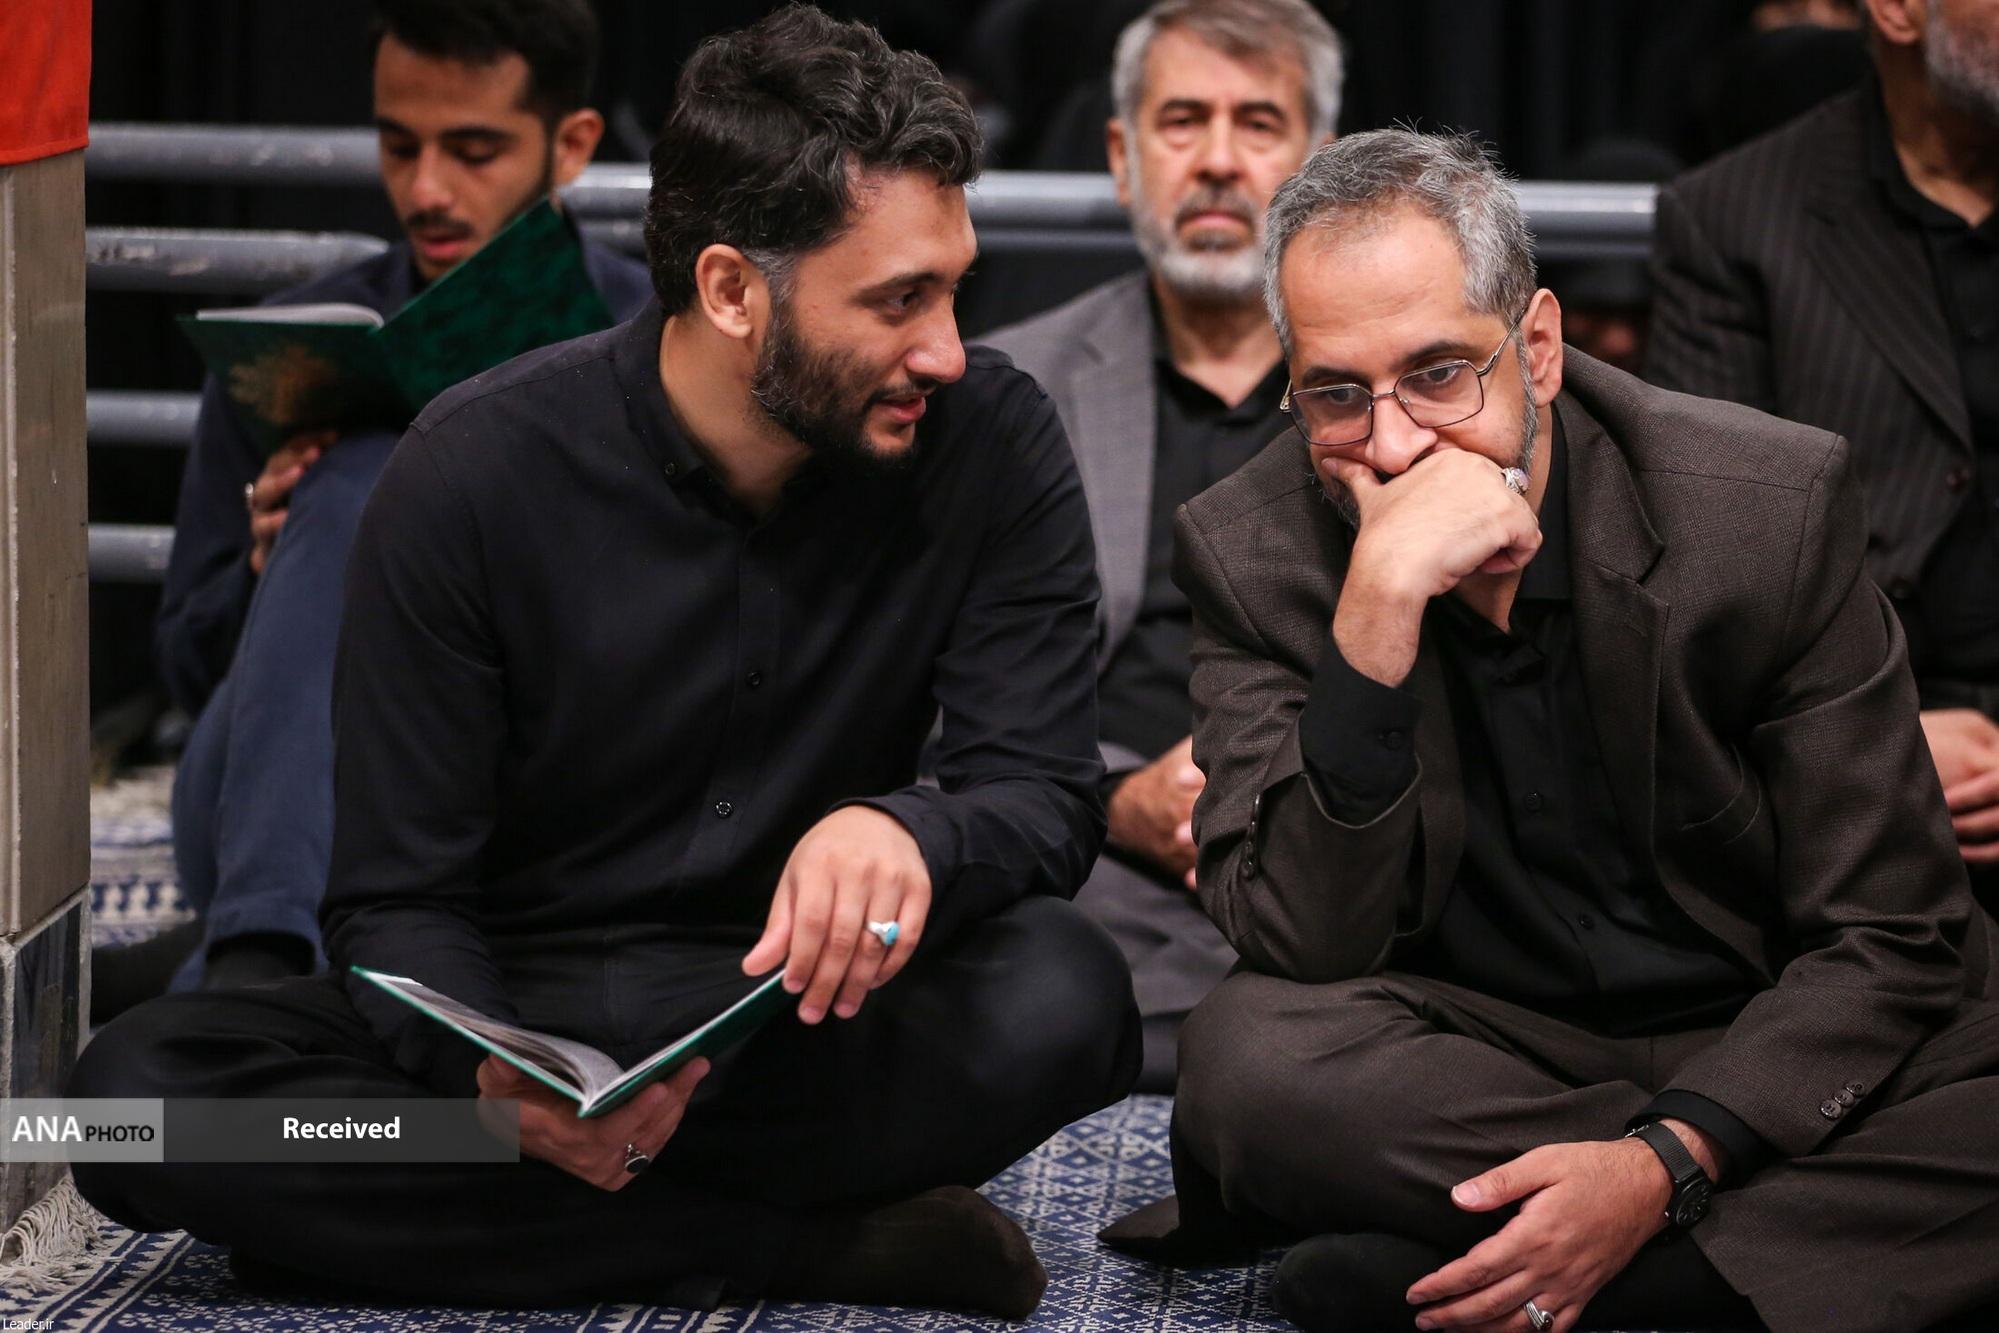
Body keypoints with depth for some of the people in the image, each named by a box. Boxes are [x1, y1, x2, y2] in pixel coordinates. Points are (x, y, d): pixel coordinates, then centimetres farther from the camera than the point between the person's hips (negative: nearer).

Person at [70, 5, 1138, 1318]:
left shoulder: (991, 441, -8)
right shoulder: (476, 472, -12)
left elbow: (1050, 796, -9)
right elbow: (396, 901, -10)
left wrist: (910, 832, -35)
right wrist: (498, 1076, -34)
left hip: (807, 1025, 0)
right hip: (510, 1008, 0)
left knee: (1062, 998, -33)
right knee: (136, 1089, -28)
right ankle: (813, 1247, -25)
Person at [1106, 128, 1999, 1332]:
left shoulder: (1775, 506, -10)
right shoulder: (1253, 550, -7)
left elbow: (1885, 938, -8)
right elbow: (1307, 953, -17)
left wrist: (1663, 1164, -25)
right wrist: (1380, 607, -28)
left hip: (1764, 1051, 0)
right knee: (1247, 1061, -31)